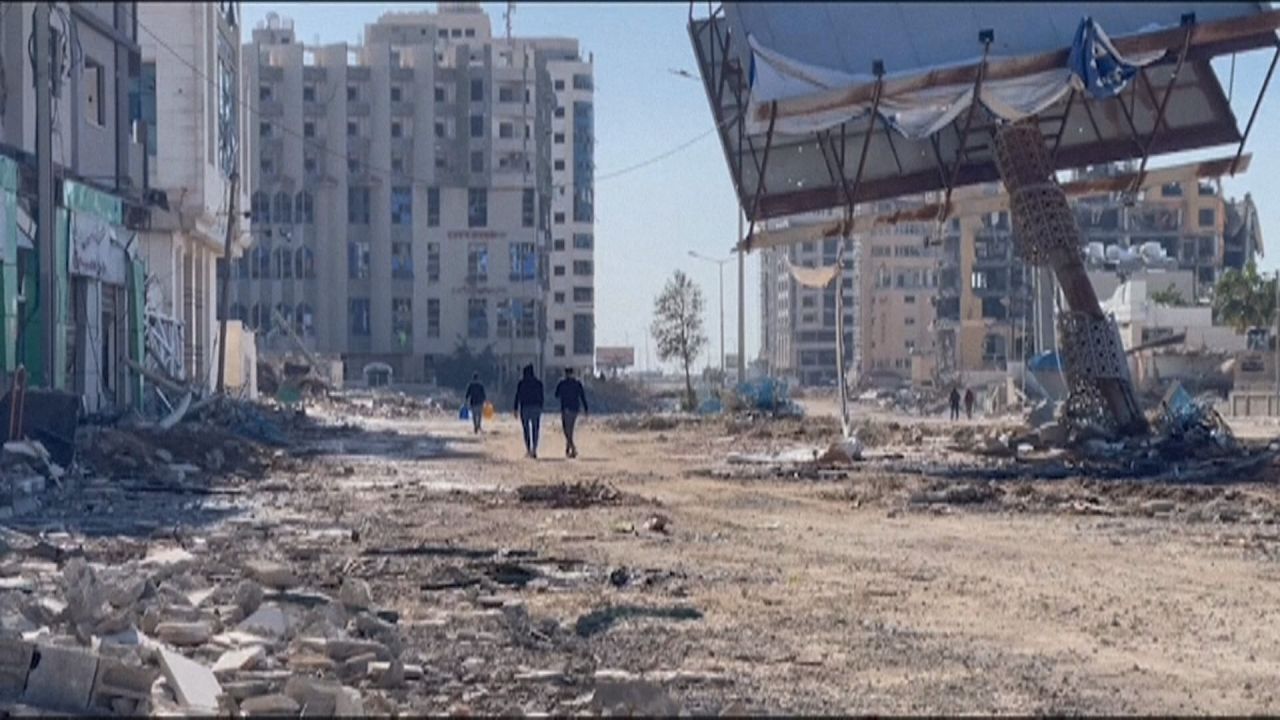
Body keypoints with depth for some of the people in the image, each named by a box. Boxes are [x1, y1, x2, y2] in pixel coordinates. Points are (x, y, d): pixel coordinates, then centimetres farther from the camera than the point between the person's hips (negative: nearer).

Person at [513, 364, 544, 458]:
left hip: (525, 407, -2)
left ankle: (528, 450, -3)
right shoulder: (538, 383, 4)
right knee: (535, 429, 6)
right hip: (536, 407, 2)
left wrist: (516, 409, 1)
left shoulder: (521, 383, -2)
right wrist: (540, 408, 14)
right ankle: (534, 450, 0)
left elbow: (517, 396, -3)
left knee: (526, 429, 4)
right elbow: (541, 397, 6)